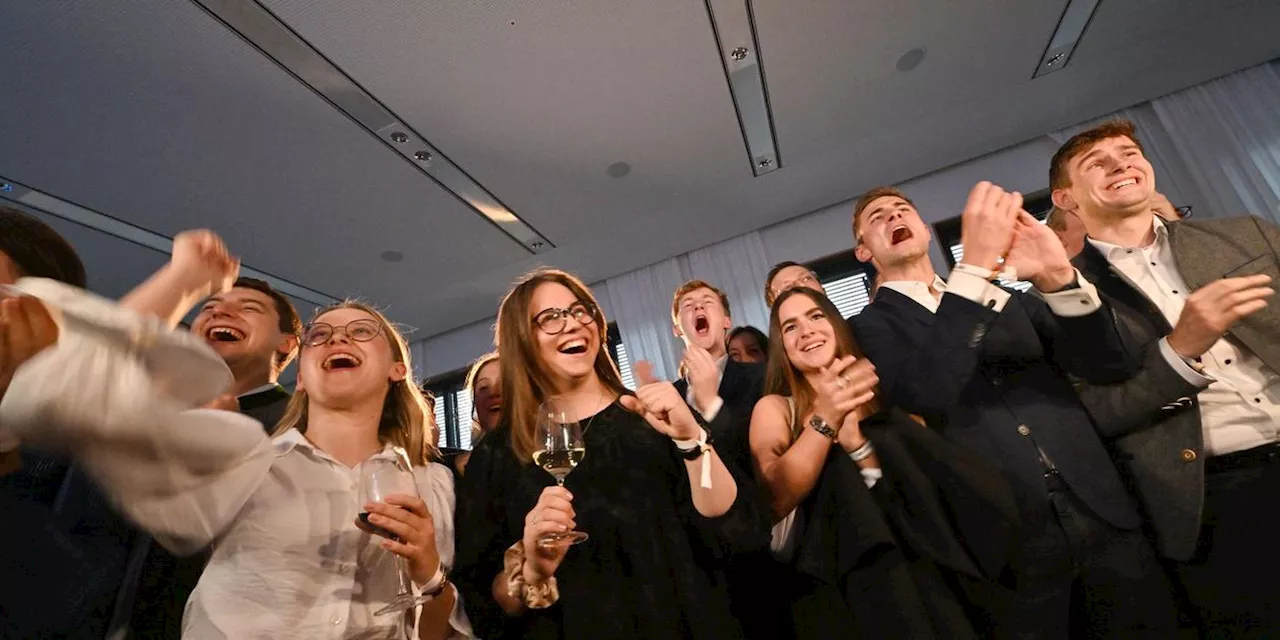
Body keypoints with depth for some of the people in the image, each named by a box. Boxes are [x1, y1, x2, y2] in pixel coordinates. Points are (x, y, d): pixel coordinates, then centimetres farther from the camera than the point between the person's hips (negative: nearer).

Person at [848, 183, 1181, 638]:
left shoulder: (1006, 298, 14)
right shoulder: (869, 327, -3)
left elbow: (1110, 367, 5)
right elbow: (922, 395, -22)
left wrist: (1058, 277, -13)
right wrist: (976, 265, -25)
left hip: (1102, 517, 5)